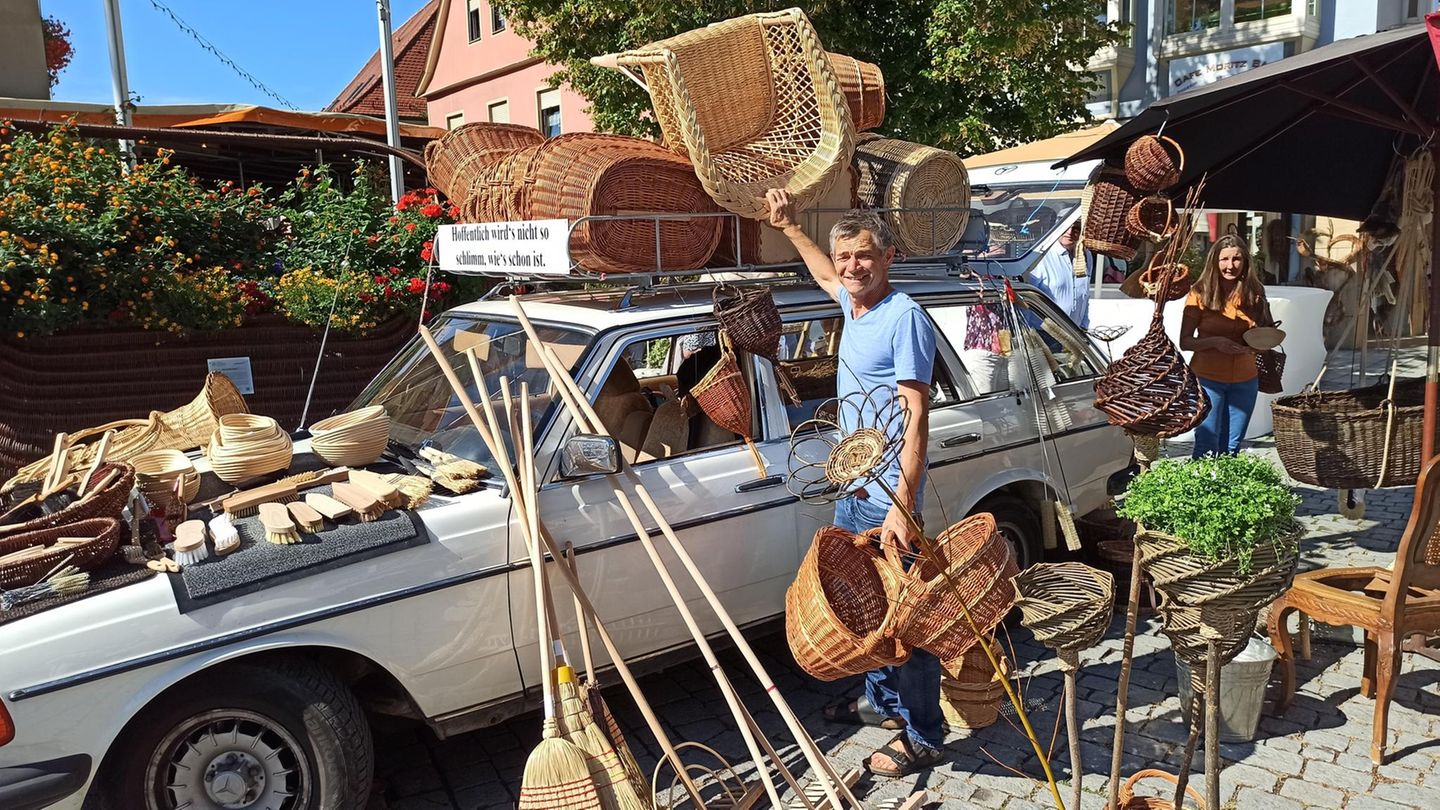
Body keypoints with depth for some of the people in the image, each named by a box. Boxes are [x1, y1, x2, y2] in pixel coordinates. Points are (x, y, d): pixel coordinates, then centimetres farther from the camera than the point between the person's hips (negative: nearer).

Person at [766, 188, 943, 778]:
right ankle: (883, 702, 38)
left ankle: (923, 737, 13)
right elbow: (825, 275, 34)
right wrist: (789, 227, 38)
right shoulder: (853, 304, 8)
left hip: (888, 493, -9)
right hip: (854, 486, 9)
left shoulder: (904, 318, -17)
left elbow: (917, 418, -22)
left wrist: (903, 506, -27)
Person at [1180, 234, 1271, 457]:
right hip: (1208, 378, -4)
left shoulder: (1253, 294, 4)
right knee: (1207, 447, -2)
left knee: (1231, 448, 10)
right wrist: (1215, 342, -22)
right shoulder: (1201, 294, -7)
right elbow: (1185, 342, -6)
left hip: (1244, 380, 4)